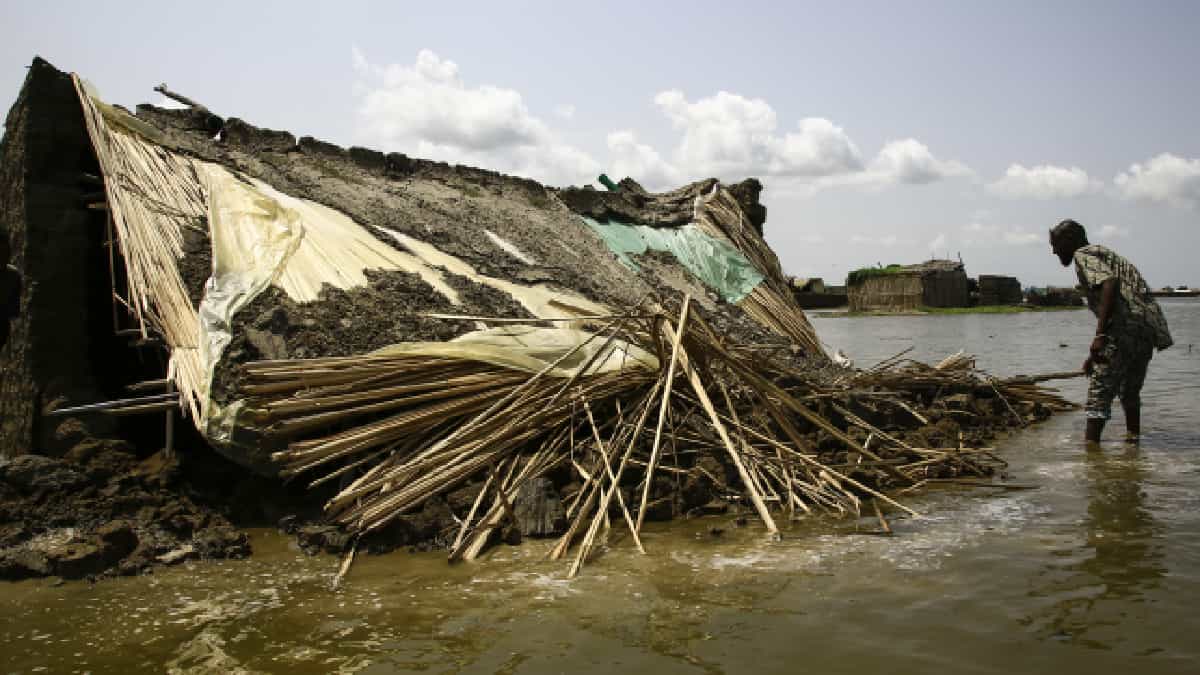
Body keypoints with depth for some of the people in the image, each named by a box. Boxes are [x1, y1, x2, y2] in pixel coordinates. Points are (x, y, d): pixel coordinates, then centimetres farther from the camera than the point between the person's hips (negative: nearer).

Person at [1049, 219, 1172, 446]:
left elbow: (1109, 283, -20)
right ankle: (1133, 435, 38)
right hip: (1149, 328, 9)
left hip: (1126, 329, -9)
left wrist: (1100, 335, -25)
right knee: (1130, 389, 27)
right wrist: (1094, 353, 37)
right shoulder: (1103, 253, 30)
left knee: (1099, 390, -5)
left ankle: (1090, 446, -6)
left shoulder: (1083, 254, 1)